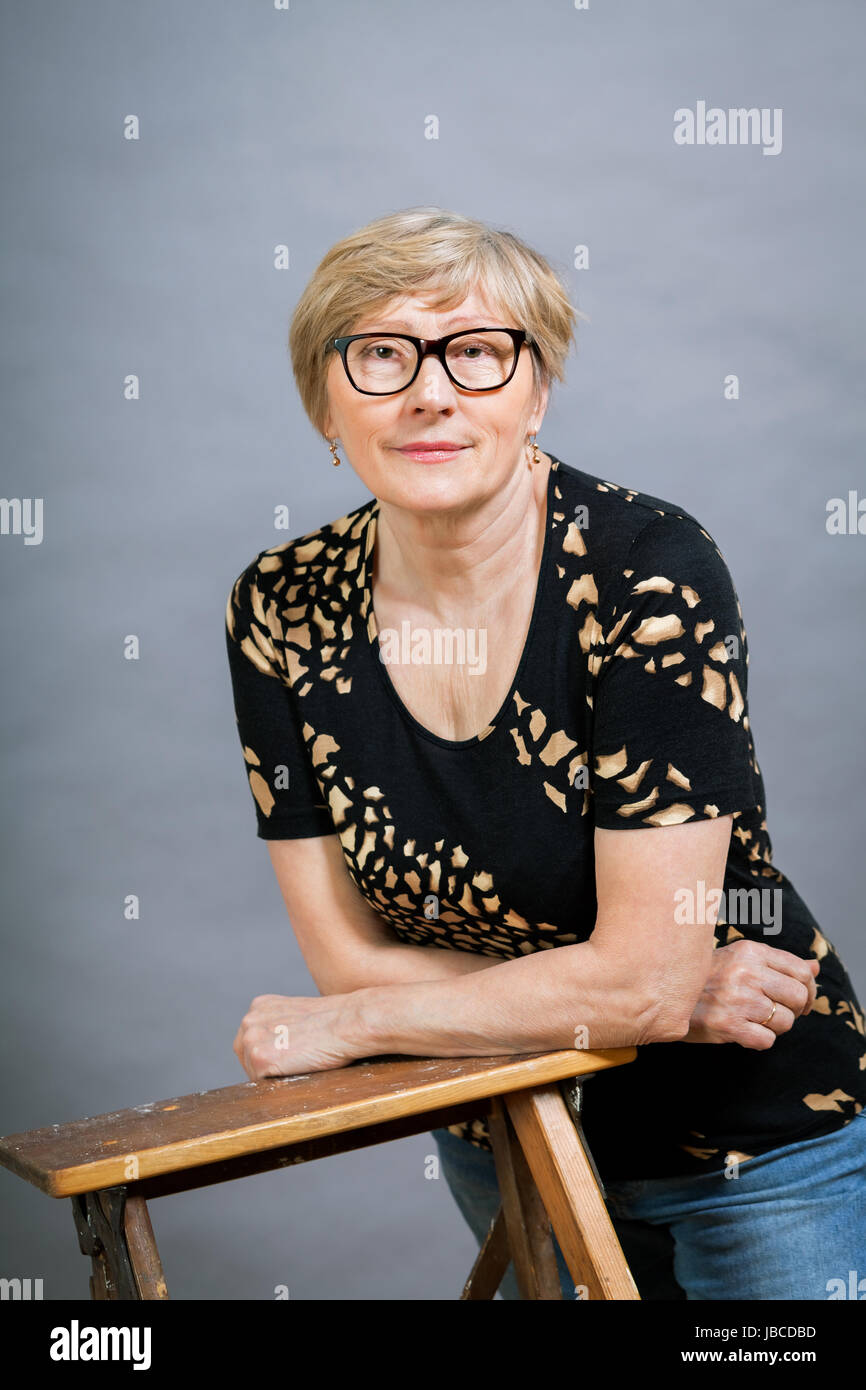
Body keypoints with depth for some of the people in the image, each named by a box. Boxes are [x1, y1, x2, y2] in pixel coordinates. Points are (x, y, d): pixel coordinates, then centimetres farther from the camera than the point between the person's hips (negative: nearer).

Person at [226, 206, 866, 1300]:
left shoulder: (648, 567, -24)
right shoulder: (283, 612, -12)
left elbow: (639, 976, -26)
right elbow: (347, 953, -10)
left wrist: (349, 1026, -16)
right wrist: (646, 997, -19)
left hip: (764, 1139, -3)